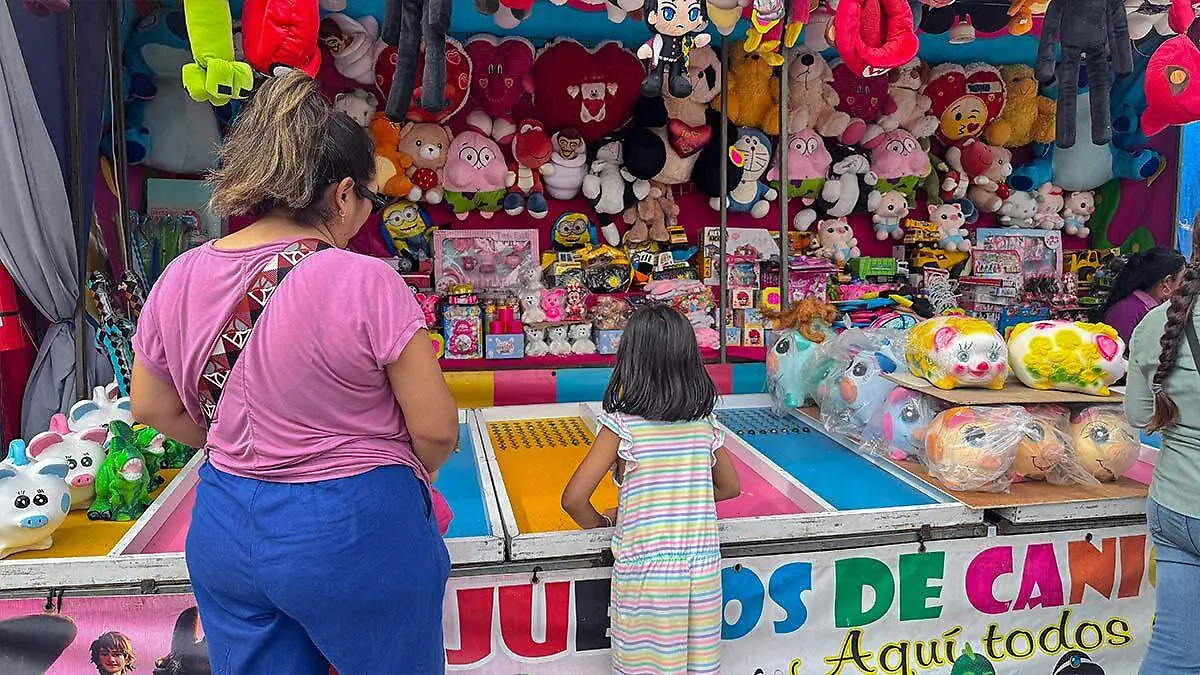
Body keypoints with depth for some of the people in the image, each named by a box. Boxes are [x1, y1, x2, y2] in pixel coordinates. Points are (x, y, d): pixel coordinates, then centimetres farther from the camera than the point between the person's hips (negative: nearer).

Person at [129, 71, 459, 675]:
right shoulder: (365, 282, -20)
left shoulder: (179, 279, -3)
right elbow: (436, 429, -16)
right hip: (354, 534, -5)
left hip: (223, 532, 5)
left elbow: (152, 409, 10)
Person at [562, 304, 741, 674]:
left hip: (644, 569, -4)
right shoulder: (704, 423, 1)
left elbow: (574, 498, -13)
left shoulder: (621, 425, -12)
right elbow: (729, 487, 15)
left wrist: (602, 525, 6)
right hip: (702, 568, 4)